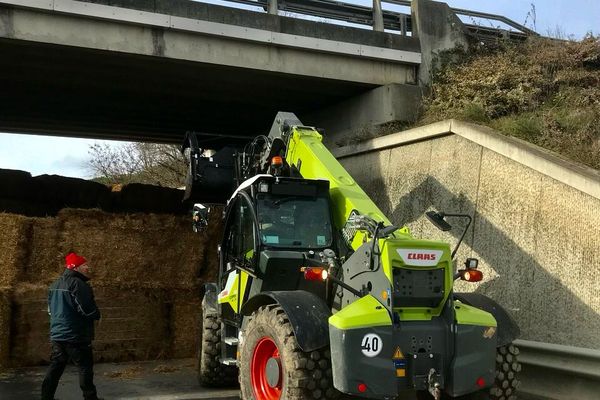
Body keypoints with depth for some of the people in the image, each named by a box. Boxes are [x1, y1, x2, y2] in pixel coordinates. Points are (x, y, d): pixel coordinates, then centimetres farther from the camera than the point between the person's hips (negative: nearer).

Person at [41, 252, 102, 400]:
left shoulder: (55, 285, 14)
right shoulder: (78, 284, -16)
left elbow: (51, 309, 21)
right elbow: (89, 310, -20)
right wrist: (97, 315, 0)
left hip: (57, 334, 9)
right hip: (75, 336, -8)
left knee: (55, 367, 12)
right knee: (85, 368, 0)